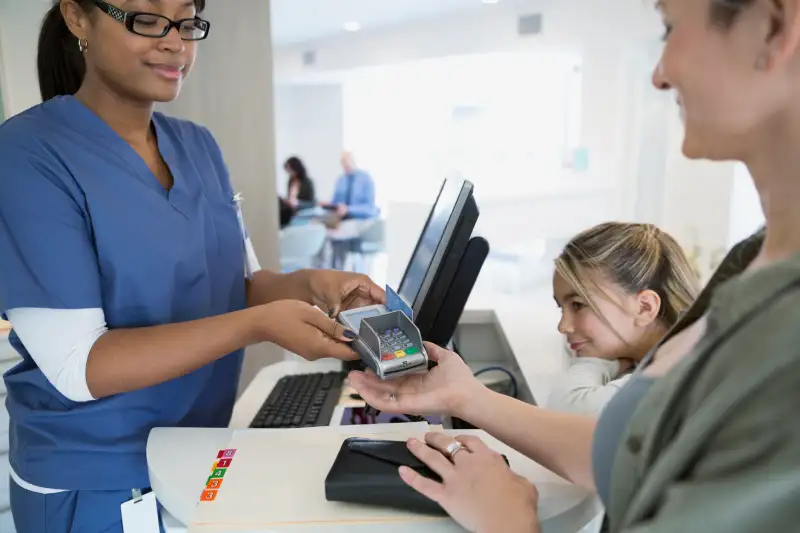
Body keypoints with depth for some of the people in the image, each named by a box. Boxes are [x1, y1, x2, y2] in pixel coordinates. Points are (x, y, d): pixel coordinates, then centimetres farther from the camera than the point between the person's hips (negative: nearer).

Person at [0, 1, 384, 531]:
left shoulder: (199, 146, 2)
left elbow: (241, 283, 3)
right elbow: (76, 365, -22)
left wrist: (309, 286, -17)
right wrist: (259, 325, -30)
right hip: (97, 483, -5)